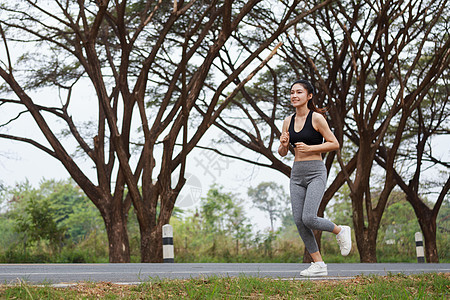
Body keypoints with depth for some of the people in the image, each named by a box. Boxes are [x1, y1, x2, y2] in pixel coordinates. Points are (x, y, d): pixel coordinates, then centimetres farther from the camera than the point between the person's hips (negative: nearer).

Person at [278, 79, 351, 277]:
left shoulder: (316, 118, -6)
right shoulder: (288, 121, 10)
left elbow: (334, 144, -5)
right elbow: (282, 153, 15)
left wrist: (310, 148, -15)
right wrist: (283, 144, -8)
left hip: (316, 173, -6)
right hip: (297, 174, 6)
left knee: (308, 219, -19)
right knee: (299, 222, -2)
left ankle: (340, 231, 10)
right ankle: (319, 265, 7)